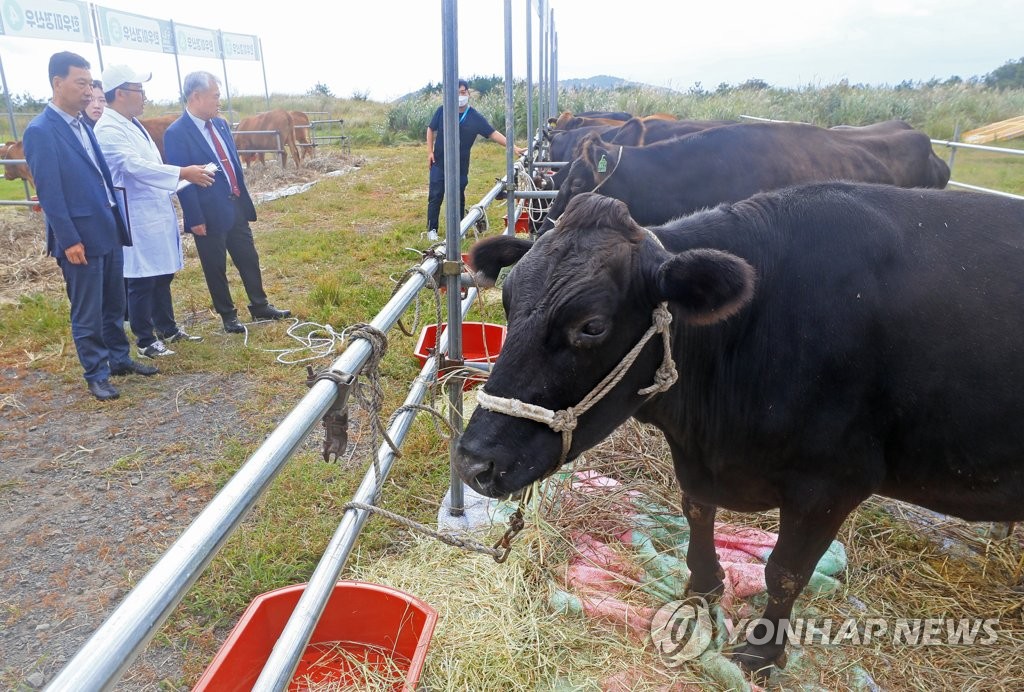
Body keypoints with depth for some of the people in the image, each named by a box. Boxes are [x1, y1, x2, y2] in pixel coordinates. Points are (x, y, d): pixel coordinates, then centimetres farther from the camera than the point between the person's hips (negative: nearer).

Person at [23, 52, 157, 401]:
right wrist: (69, 240, -17)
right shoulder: (40, 131, -12)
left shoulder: (82, 125, 13)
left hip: (109, 231, 8)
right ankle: (96, 375, 15)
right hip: (81, 238, -8)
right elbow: (49, 192, -15)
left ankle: (120, 359, 31)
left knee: (114, 305, 17)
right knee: (87, 313, 3)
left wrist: (118, 222, 14)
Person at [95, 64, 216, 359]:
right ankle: (145, 341, 12)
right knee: (142, 281, 0)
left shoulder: (134, 124, 14)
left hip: (158, 214, 9)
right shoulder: (109, 130, -15)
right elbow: (135, 166, -26)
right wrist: (183, 173, -28)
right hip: (137, 219, -9)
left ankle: (168, 329, 30)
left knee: (163, 275, 17)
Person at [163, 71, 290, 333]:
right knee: (216, 268, 8)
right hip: (209, 215, -7)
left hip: (237, 207, 7)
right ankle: (228, 316, 21)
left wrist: (244, 200, 15)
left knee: (249, 260, 14)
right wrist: (196, 220, -16)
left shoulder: (220, 124, 8)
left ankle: (260, 307, 28)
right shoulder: (176, 133, -14)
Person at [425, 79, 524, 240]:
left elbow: (493, 134, -9)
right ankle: (431, 229, 9)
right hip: (439, 163, 0)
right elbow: (431, 130, 8)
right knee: (435, 196, 0)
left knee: (459, 198, 8)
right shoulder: (442, 111, -4)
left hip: (461, 166, 0)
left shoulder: (475, 117, -6)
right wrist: (430, 151, -1)